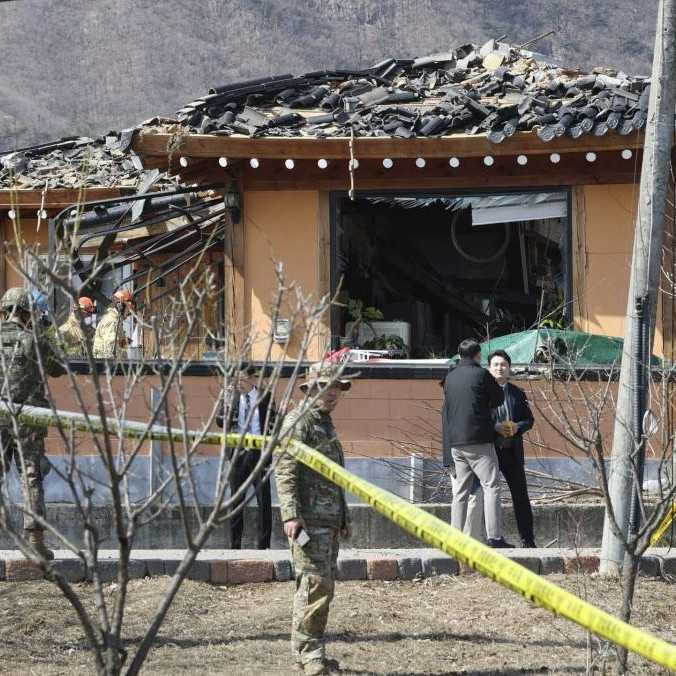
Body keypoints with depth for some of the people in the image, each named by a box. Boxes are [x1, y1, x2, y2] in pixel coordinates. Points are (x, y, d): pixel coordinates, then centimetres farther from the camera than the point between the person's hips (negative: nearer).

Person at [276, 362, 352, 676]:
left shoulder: (326, 424, 21)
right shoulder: (299, 421, -8)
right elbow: (286, 471, -16)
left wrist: (343, 517, 29)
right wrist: (291, 515, -24)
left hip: (328, 519, 10)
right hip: (308, 518, -10)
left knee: (322, 584, 11)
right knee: (316, 583, -14)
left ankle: (303, 649, 17)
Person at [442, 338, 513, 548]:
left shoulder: (450, 378, 12)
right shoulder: (481, 374, -6)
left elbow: (446, 410, 15)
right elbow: (499, 398, 4)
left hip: (455, 442, 6)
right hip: (478, 440, -6)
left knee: (460, 491, 9)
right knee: (491, 486, -5)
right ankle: (494, 536, -12)